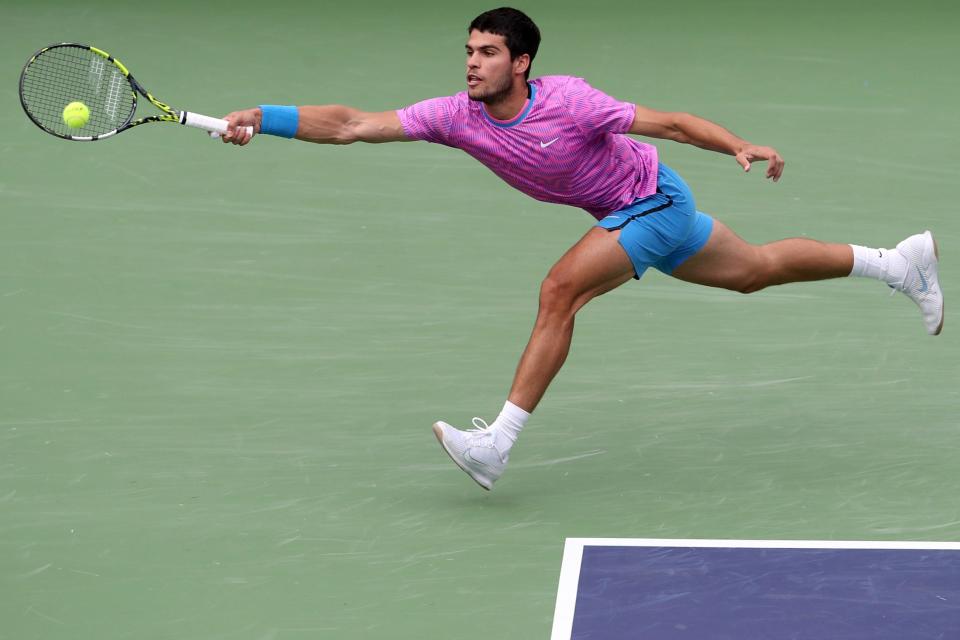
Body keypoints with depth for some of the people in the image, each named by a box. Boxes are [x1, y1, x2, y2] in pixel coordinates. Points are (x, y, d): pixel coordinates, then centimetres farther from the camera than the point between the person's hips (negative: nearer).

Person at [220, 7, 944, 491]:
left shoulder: (568, 102, -31)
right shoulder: (457, 116, -16)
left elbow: (672, 123, -25)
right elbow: (350, 125, -21)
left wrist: (741, 146, -37)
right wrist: (264, 118, -32)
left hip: (653, 201, -7)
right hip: (626, 216, 7)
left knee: (562, 289, -24)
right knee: (755, 270, 21)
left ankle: (499, 442, -22)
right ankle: (899, 261, 40)